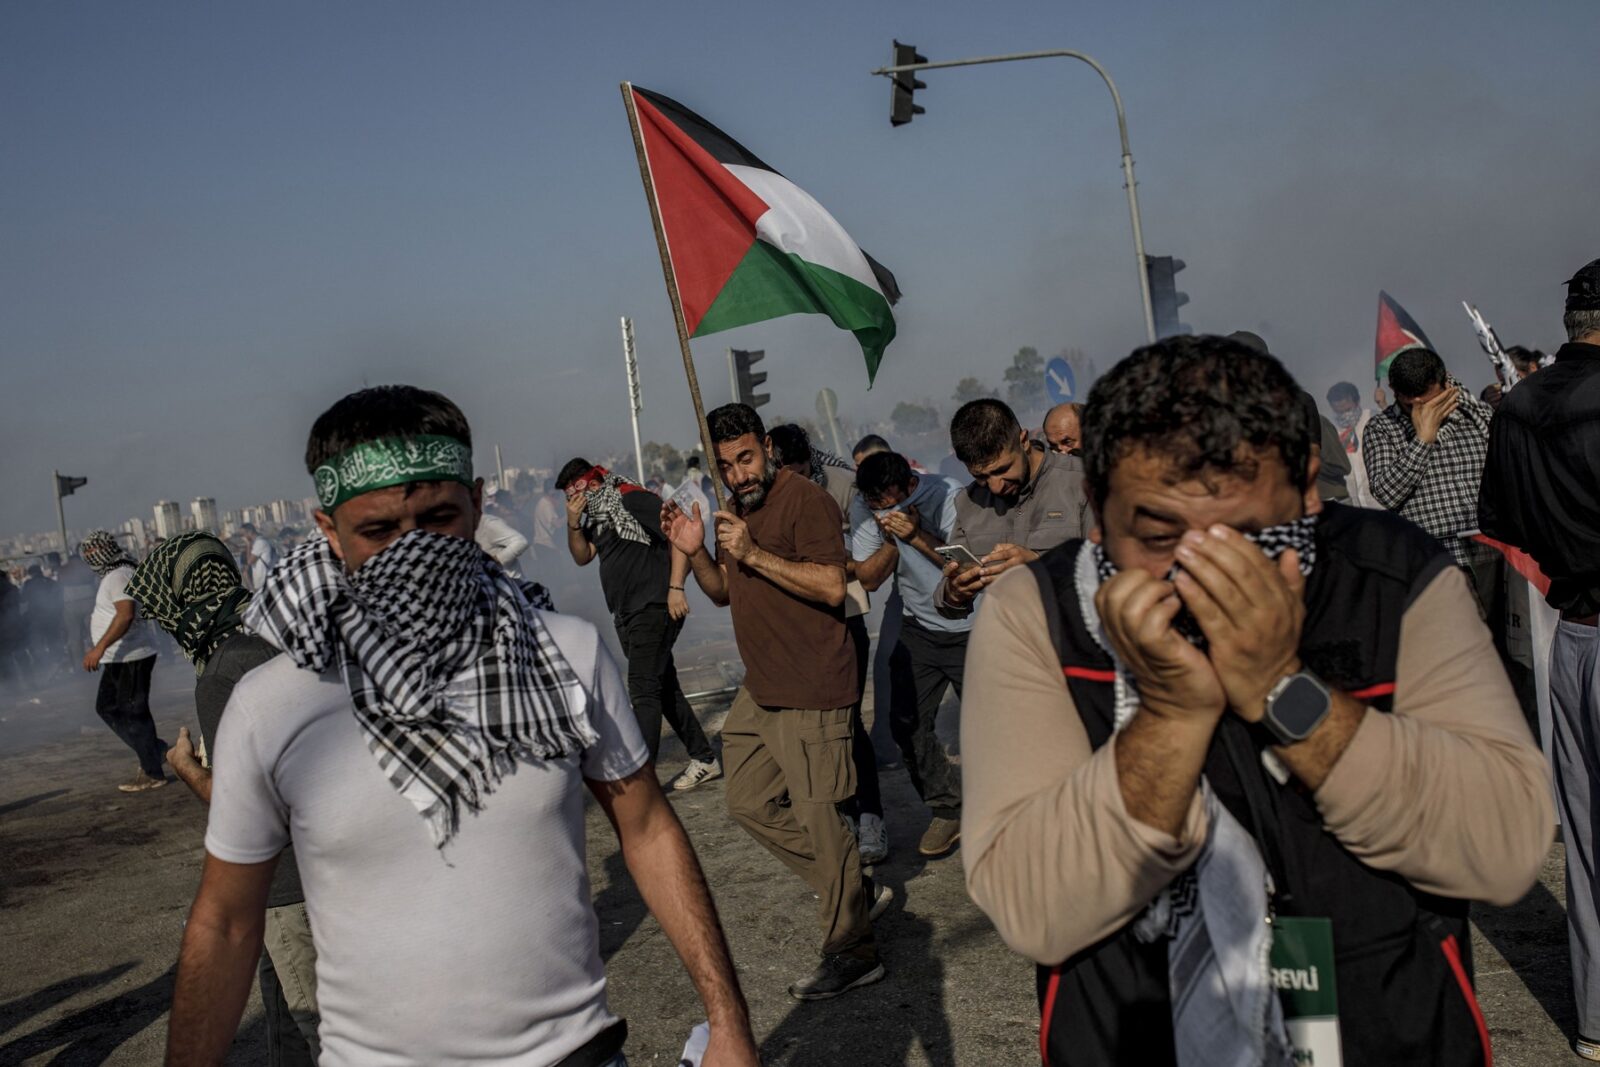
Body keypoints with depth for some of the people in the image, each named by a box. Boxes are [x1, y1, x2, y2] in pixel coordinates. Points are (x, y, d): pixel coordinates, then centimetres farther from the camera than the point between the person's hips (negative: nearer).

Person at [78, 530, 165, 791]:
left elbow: (125, 615, -29)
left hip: (131, 658, -11)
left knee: (133, 714, -5)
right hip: (117, 659, 11)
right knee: (106, 707, 15)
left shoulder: (119, 576, -16)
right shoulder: (112, 576, 17)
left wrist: (99, 648, -33)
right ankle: (157, 749, 18)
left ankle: (152, 773, 2)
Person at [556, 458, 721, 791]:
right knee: (664, 687, 13)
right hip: (626, 614, 10)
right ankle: (705, 760, 23)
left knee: (643, 691, -13)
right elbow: (582, 557, 19)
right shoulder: (597, 514, 16)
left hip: (654, 609, -10)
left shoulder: (634, 499, -12)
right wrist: (573, 523, 2)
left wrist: (675, 587, -22)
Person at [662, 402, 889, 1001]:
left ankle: (852, 953, 10)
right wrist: (694, 553, 2)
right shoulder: (735, 510, 15)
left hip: (811, 692, -10)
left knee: (816, 817, -5)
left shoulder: (806, 500, -14)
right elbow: (724, 593, 20)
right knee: (749, 802, 14)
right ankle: (856, 891, 26)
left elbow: (832, 588, -23)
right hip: (760, 688, 10)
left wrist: (753, 554, -25)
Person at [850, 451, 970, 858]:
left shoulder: (948, 496, -21)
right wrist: (893, 539, -21)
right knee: (907, 722, -2)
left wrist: (918, 536, -30)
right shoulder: (863, 510, -10)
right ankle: (949, 809, 15)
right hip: (919, 629, 4)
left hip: (970, 629, -4)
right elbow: (869, 578, -5)